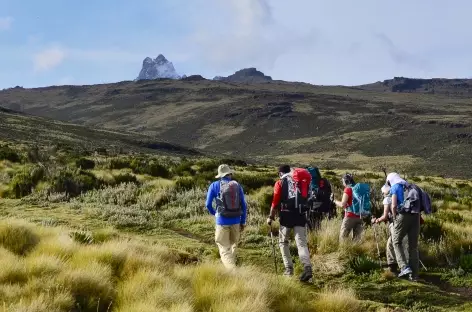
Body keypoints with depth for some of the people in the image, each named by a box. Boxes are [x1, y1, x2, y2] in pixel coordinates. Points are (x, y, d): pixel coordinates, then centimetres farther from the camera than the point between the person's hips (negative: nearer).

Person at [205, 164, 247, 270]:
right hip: (236, 221, 3)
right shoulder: (237, 185, 4)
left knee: (224, 249, 0)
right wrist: (243, 222, 11)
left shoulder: (215, 186, -2)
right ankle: (232, 267, 32)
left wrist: (214, 213, 20)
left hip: (222, 221, -3)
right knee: (233, 246, 22)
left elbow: (208, 204, -1)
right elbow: (244, 205, 4)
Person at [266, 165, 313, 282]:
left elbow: (275, 202, -3)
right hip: (300, 215, 3)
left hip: (287, 215, -3)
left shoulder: (280, 183, 3)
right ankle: (307, 267, -22)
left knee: (283, 242, 14)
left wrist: (271, 217, 5)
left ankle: (289, 269, 9)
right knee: (302, 243, -1)